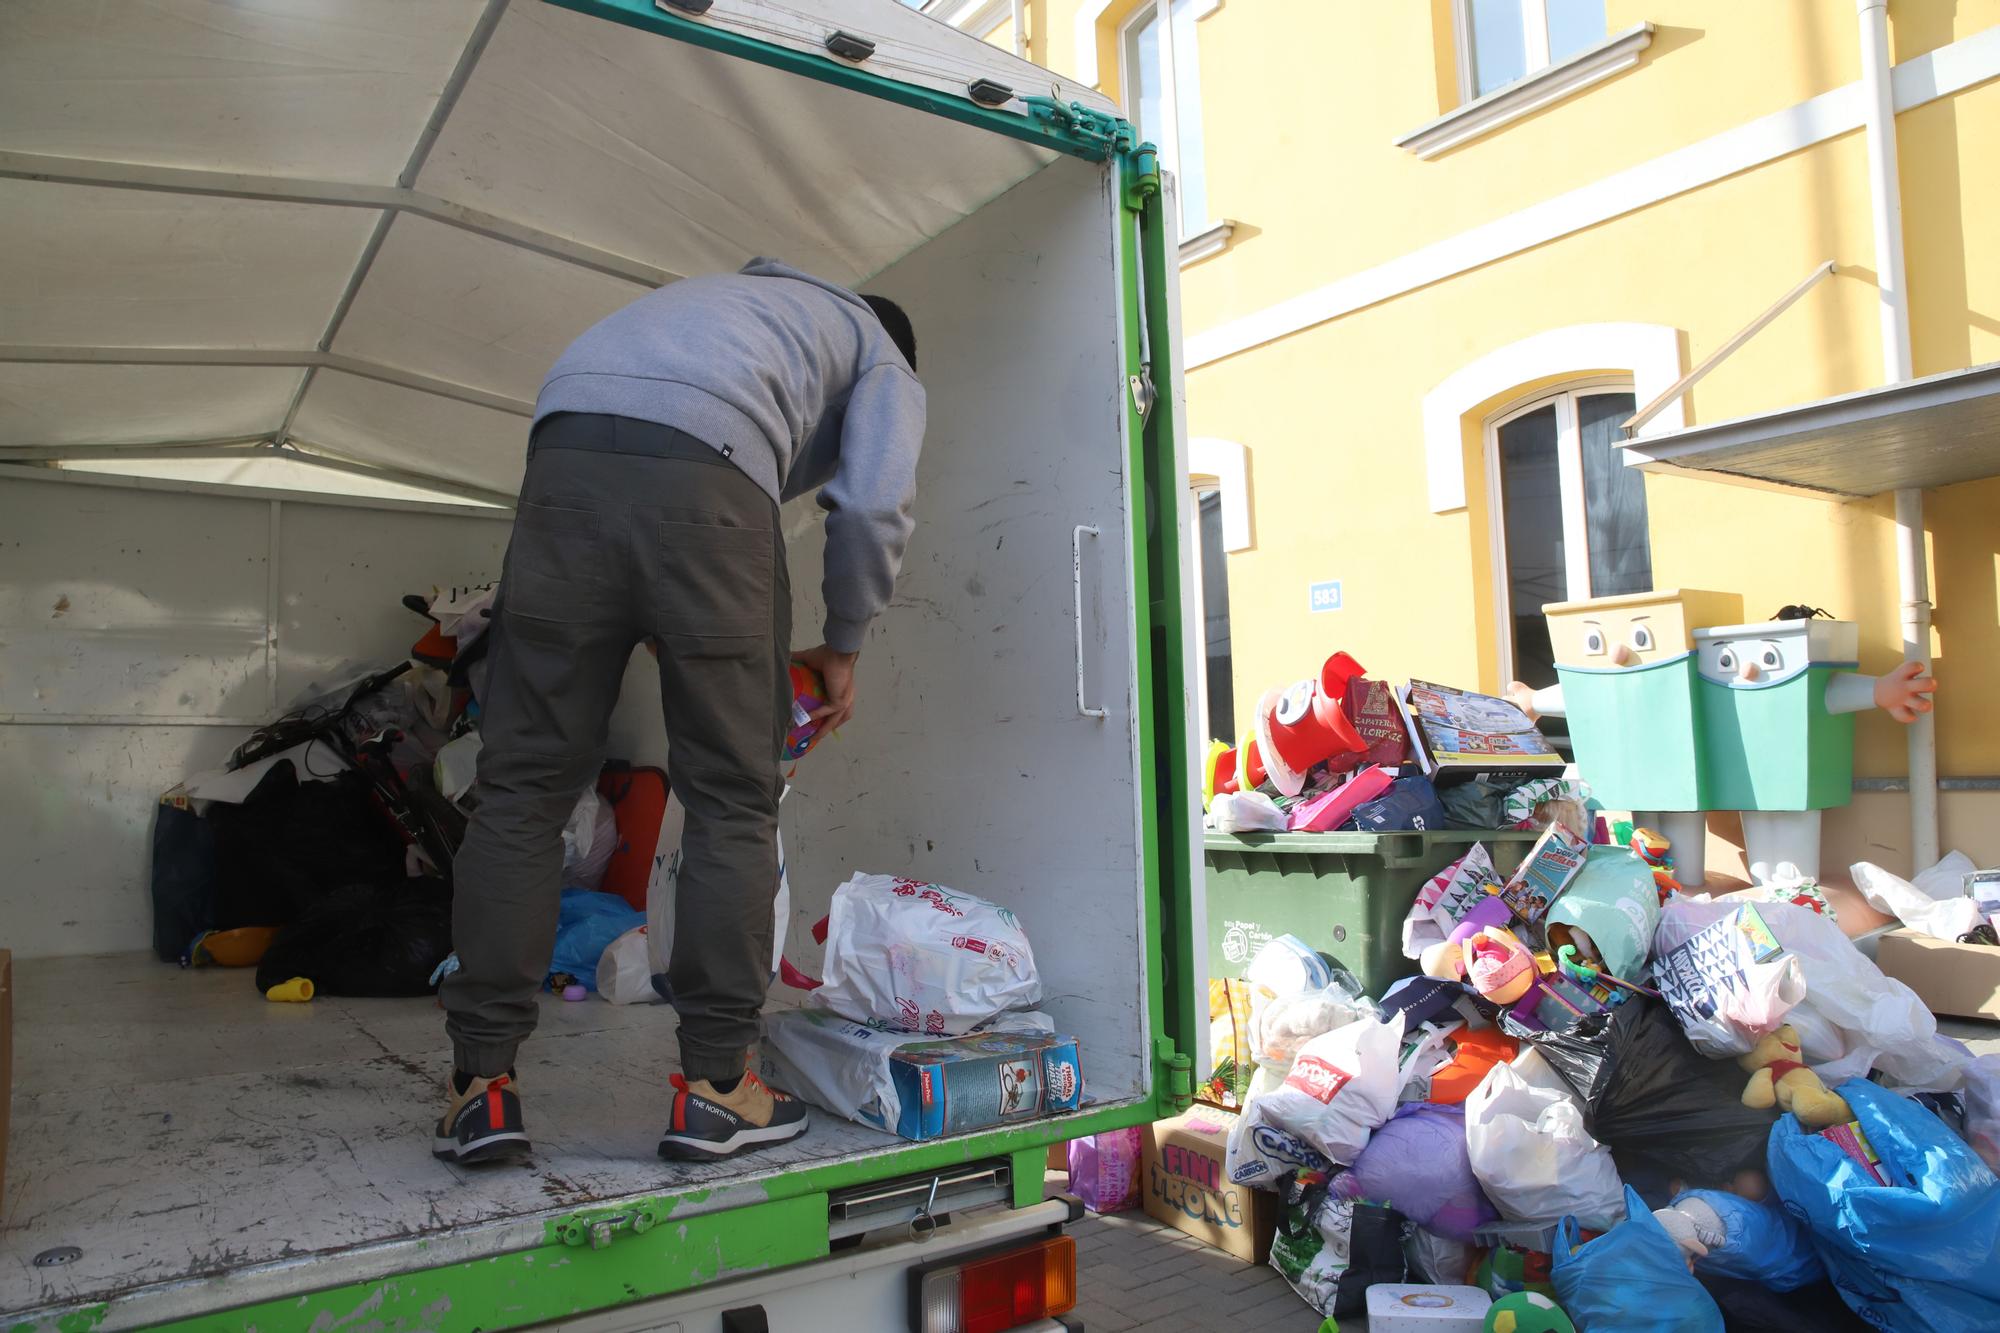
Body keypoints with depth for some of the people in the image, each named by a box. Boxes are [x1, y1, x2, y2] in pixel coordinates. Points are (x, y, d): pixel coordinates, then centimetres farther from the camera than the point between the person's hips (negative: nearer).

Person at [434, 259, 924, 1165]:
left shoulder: (738, 297, 43)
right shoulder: (885, 362, 28)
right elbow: (873, 506, 6)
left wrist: (668, 646, 32)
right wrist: (844, 648, 20)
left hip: (566, 449, 5)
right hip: (701, 471, -5)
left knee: (522, 784, 6)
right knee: (732, 799, 5)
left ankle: (482, 1087, 8)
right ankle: (713, 1088, 7)